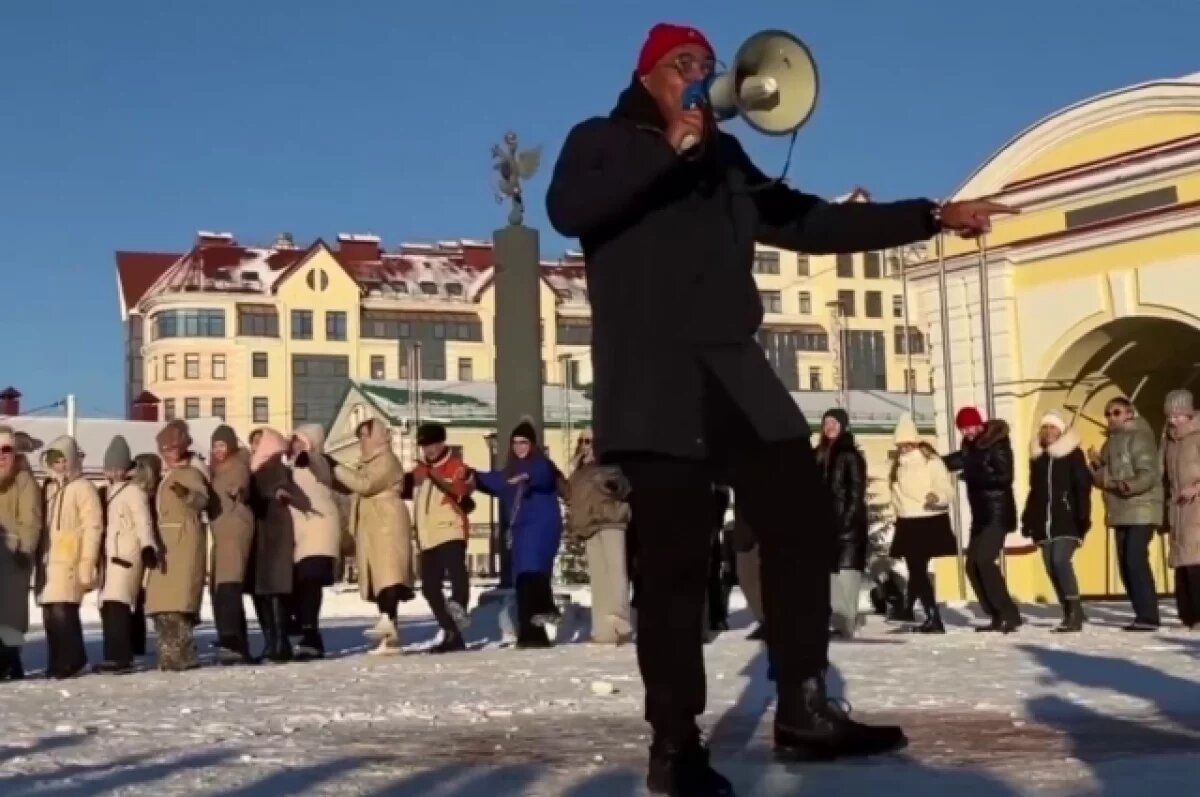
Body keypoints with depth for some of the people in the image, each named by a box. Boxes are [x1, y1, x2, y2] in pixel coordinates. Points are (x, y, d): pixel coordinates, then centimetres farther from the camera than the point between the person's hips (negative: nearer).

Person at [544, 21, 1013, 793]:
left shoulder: (723, 157, 24)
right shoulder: (603, 141, 10)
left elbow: (810, 222, 22)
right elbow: (568, 209, -11)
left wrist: (930, 216, 16)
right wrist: (669, 147, -12)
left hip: (732, 368, 6)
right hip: (652, 375, -6)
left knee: (804, 520, 0)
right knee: (676, 556, -11)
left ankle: (804, 710, 9)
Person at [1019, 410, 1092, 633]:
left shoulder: (1073, 454, -3)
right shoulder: (1037, 457, 15)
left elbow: (1083, 487, -9)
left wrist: (1083, 518, -17)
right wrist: (1028, 520, 16)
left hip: (1067, 520, -7)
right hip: (1045, 522, 7)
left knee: (1060, 560, -21)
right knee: (1051, 567, 4)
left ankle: (1076, 613, -17)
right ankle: (1069, 614, 14)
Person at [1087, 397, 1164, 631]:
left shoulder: (1139, 437, -9)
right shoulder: (1111, 443, 18)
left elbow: (1149, 474, -19)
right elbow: (1102, 479, 19)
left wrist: (1130, 486, -35)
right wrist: (1096, 464, 0)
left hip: (1141, 510, -9)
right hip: (1122, 513, 9)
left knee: (1136, 561, -17)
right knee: (1126, 565, 8)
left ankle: (1148, 617, -16)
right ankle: (1143, 616, 13)